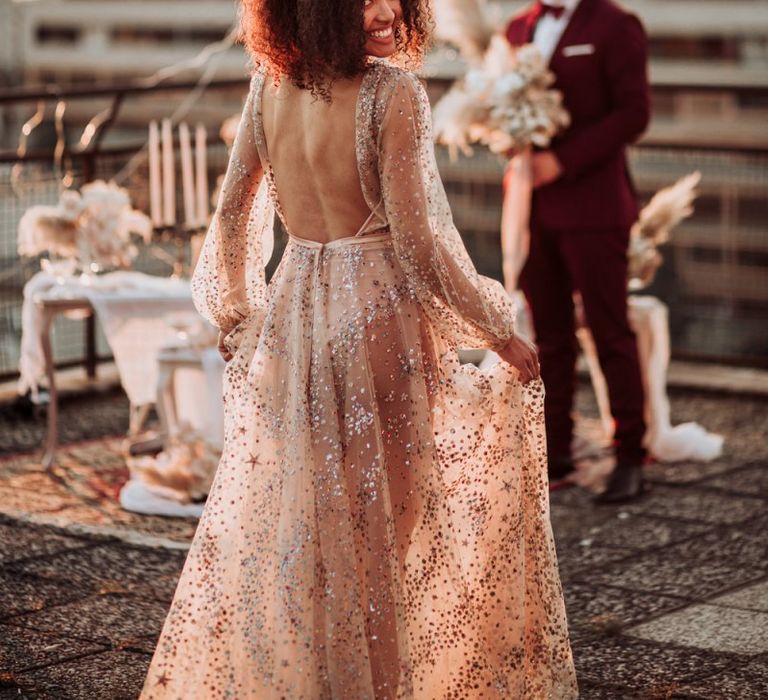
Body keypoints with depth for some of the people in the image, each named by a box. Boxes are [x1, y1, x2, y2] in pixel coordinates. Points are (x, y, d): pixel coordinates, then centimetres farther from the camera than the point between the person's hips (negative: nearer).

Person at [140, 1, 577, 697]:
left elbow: (232, 213, 7)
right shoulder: (392, 92, -19)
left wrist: (234, 311, 23)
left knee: (284, 521, 19)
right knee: (392, 524, 9)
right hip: (382, 317, -5)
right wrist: (498, 330, -7)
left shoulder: (271, 84, -2)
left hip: (291, 321, 6)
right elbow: (416, 239, -18)